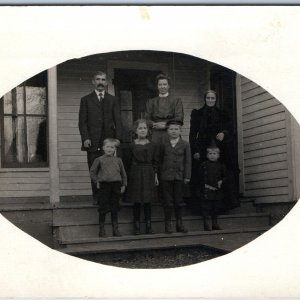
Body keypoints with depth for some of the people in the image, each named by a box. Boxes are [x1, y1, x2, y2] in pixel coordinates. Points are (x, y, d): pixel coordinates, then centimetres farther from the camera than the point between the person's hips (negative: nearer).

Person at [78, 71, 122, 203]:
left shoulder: (113, 100, 16)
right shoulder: (86, 100, 12)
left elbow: (117, 121, 10)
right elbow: (82, 122, 6)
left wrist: (118, 138, -2)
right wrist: (85, 138, -7)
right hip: (93, 143, 0)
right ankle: (96, 197, 6)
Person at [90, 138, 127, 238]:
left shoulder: (118, 160, 9)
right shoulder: (99, 160, 2)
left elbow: (123, 173, 13)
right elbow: (92, 172, 5)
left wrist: (123, 185, 7)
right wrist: (97, 182, -2)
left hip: (116, 185, 2)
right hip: (103, 185, -2)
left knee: (115, 208, 8)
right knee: (103, 208, 1)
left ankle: (115, 229, 16)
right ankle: (101, 229, 11)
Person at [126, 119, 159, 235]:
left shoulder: (152, 145, 4)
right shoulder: (132, 145, -1)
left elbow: (155, 162, 8)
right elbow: (129, 162, 1)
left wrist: (155, 176, 5)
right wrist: (128, 177, -3)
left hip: (148, 174, 1)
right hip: (135, 174, -1)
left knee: (148, 201, 5)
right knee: (136, 201, 3)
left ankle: (148, 225, 14)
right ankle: (137, 226, 12)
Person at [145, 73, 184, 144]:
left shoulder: (176, 101, 10)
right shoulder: (151, 102, 17)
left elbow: (179, 119, 0)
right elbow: (147, 119, 8)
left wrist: (165, 124, -12)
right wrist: (155, 124, -12)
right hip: (155, 135, 1)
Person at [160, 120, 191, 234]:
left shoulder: (185, 144, 2)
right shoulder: (164, 144, 3)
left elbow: (187, 161, 2)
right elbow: (160, 160, 6)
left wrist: (187, 176, -2)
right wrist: (158, 174, 2)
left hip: (179, 176, 0)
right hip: (166, 176, 0)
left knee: (178, 201, 7)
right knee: (167, 201, 4)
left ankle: (179, 223, 17)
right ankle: (168, 224, 11)